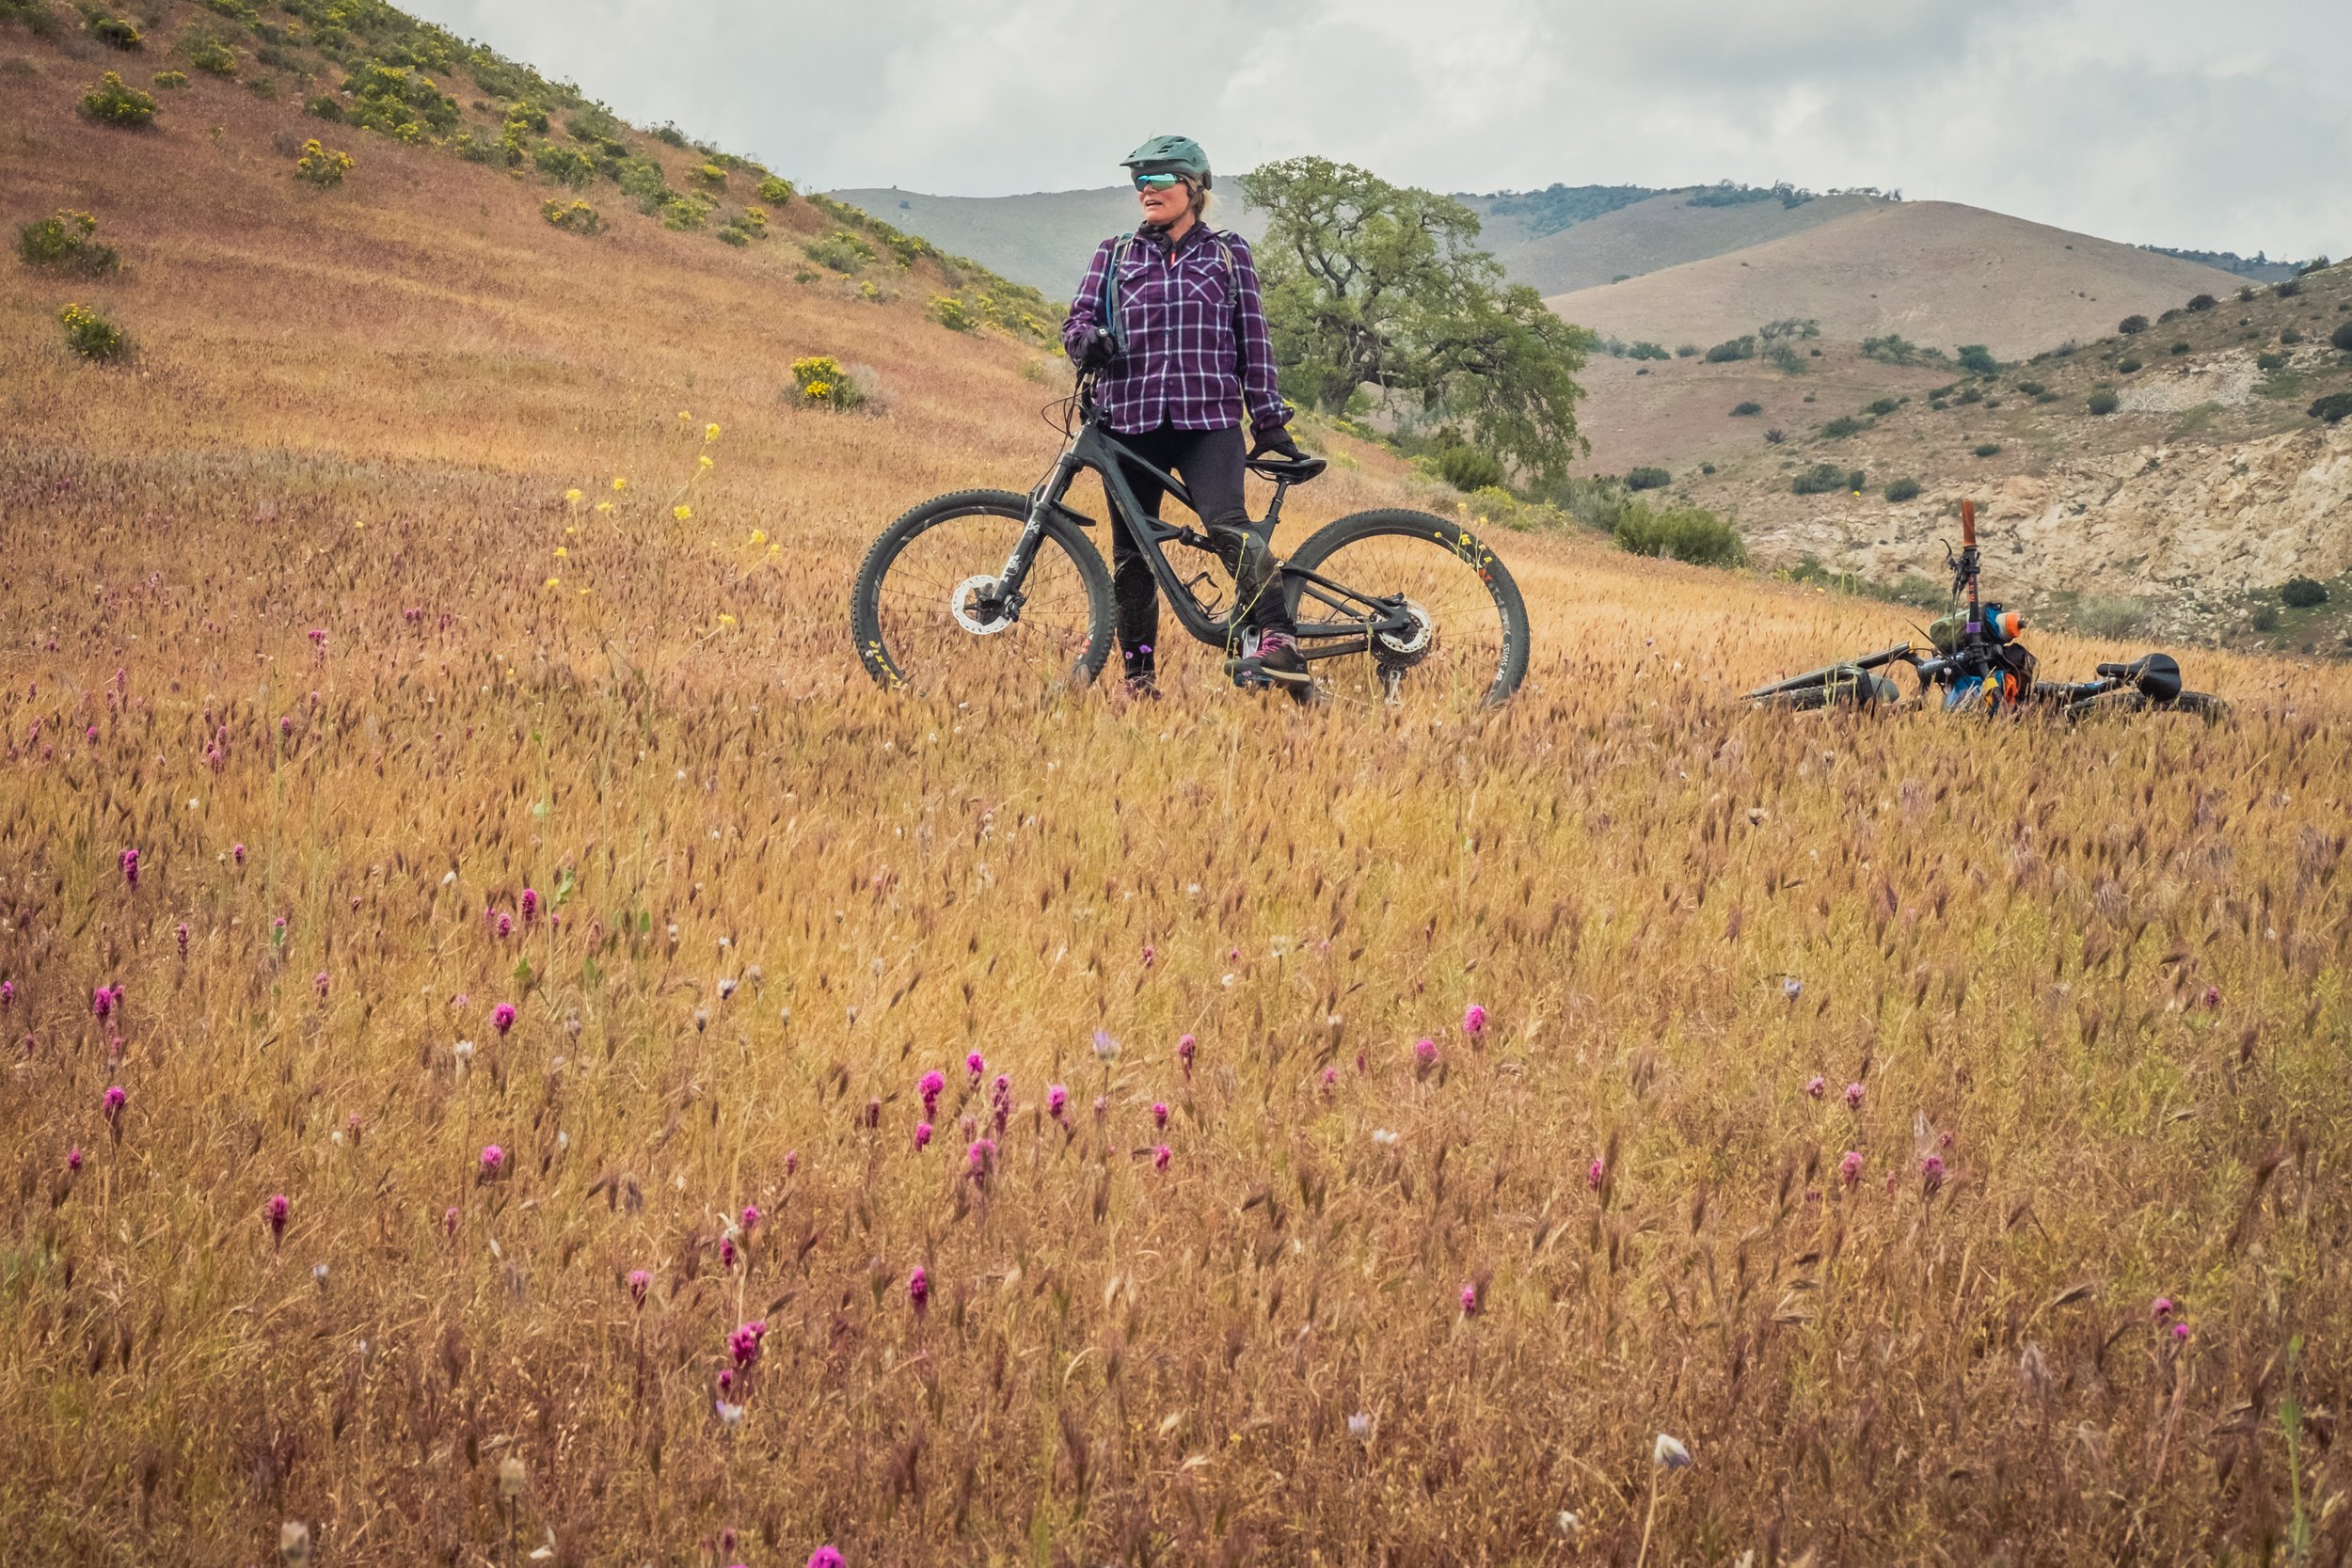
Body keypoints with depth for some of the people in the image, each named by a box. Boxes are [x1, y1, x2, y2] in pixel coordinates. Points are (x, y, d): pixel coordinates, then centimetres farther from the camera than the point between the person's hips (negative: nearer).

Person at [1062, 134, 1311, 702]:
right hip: (1131, 420, 3)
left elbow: (1253, 338, 12)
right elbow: (1079, 317, 11)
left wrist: (1269, 420, 7)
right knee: (1131, 553, 3)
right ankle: (1138, 673, 14)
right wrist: (1086, 340, -14)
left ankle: (1279, 643, -30)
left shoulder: (1228, 254, 13)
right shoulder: (1115, 255, 16)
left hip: (1209, 420, -2)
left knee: (1228, 525, -24)